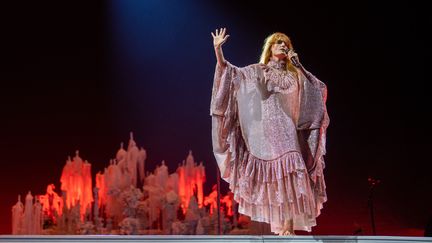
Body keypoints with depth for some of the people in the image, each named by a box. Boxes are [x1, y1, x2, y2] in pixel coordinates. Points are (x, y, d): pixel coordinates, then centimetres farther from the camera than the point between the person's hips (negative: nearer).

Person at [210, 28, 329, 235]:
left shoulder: (295, 75, 20)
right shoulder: (257, 71, 13)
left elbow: (320, 88, 17)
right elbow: (229, 72, 4)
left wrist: (298, 65, 11)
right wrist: (218, 49, -12)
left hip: (286, 130, 2)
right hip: (266, 129, -1)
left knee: (289, 171, -15)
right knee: (272, 173, -8)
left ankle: (288, 225, -17)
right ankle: (279, 225, -3)